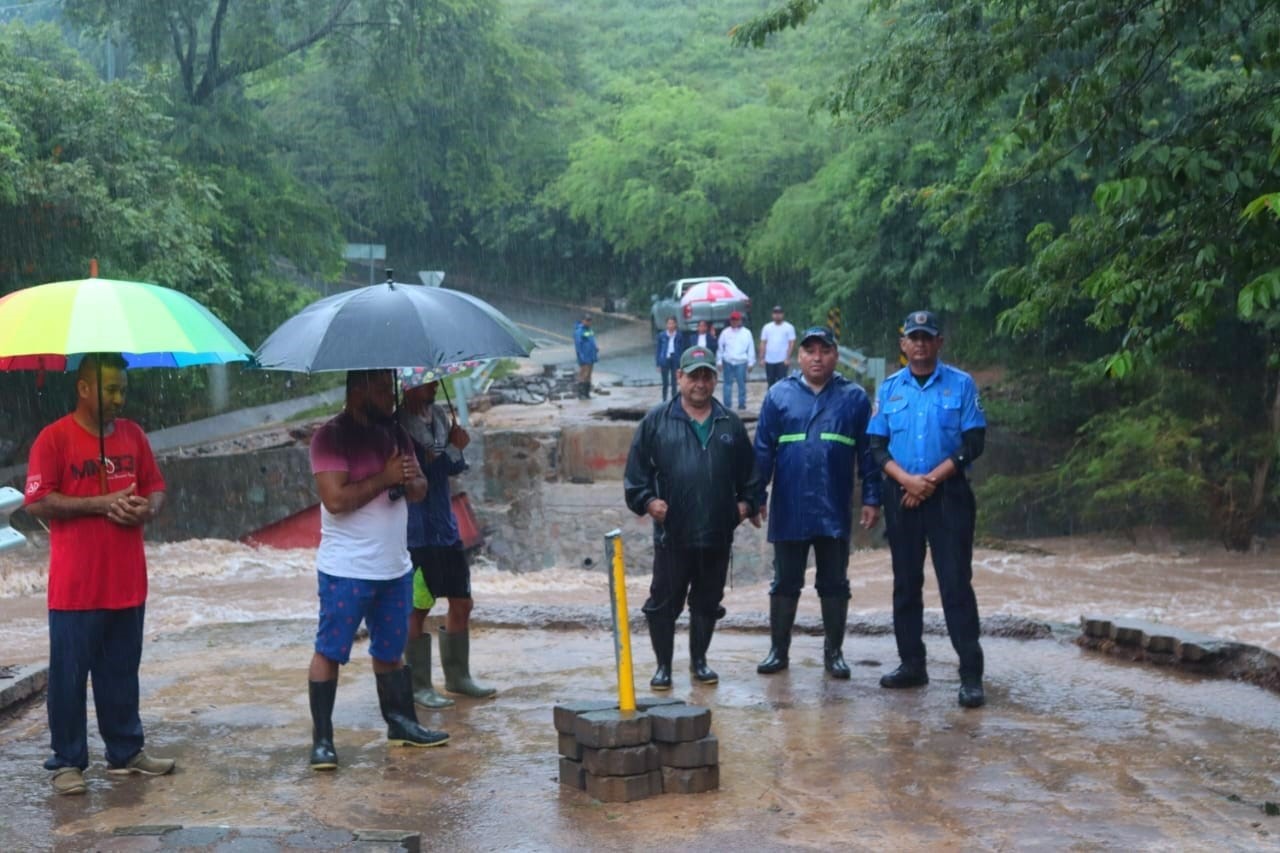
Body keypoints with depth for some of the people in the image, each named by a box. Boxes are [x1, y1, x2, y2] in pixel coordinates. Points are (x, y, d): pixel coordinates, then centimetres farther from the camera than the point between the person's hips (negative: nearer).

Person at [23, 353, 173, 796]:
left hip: (127, 581, 5)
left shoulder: (132, 434, 9)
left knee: (122, 672, 14)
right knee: (69, 674, 3)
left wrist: (147, 508, -7)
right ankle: (67, 762, 13)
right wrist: (101, 503, -18)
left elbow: (155, 486, 16)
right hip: (75, 588, -5)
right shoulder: (55, 437, -7)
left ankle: (126, 752, 25)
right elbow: (37, 501, -12)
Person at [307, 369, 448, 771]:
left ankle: (401, 723, 27)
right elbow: (335, 499, -22)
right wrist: (385, 478, -18)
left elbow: (420, 489, 12)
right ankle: (322, 738, 4)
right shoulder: (331, 436, -12)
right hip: (346, 571, -7)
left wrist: (410, 480, -10)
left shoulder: (394, 432, 11)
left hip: (395, 568, 7)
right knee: (329, 651, -1)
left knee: (390, 650, 17)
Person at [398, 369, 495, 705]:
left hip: (446, 527, 8)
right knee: (417, 610, 1)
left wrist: (456, 450, -7)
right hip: (416, 534, -7)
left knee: (461, 602, 13)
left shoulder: (439, 415, 9)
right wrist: (452, 450, -19)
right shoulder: (398, 424, -14)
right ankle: (418, 686, 12)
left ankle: (458, 676, 27)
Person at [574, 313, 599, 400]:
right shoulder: (579, 331, -13)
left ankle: (587, 393, 15)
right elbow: (578, 345, -16)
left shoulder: (590, 330, 13)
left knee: (588, 376, 10)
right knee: (583, 375, -6)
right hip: (584, 358, -8)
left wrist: (596, 352, 16)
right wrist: (581, 358, -19)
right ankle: (581, 394, -2)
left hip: (591, 357, 8)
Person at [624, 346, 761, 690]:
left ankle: (699, 660, 27)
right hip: (671, 534, -2)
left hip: (718, 534, 3)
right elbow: (636, 469, 2)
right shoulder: (656, 420, 2)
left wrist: (746, 502, 4)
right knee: (664, 603, 3)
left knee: (707, 602, 12)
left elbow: (749, 471, 16)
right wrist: (647, 501, -9)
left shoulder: (730, 423, 10)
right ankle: (663, 665, 15)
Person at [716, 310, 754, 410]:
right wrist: (719, 361, 5)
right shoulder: (725, 333, 6)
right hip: (728, 362, 1)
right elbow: (720, 348, 9)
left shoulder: (746, 333, 4)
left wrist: (750, 363, 3)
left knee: (742, 384, 0)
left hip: (741, 362, -1)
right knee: (728, 384, 3)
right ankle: (727, 404, 6)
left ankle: (742, 404, 7)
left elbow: (751, 349, 6)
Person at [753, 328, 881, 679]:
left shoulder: (854, 397, 3)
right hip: (789, 511, 0)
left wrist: (871, 499, 0)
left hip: (835, 511, 0)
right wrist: (756, 497, -1)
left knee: (834, 585, 9)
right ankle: (779, 650, 20)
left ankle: (834, 652, 19)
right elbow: (763, 450, 2)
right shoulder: (779, 395, 3)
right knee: (785, 583, 10)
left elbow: (868, 453, 3)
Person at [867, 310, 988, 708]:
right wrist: (907, 479, -12)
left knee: (956, 582, -7)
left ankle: (971, 675, -5)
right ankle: (911, 663, 20)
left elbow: (973, 442, -4)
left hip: (948, 494, -3)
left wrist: (932, 478, -12)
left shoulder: (961, 384, 1)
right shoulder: (889, 388, 9)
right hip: (901, 496, 4)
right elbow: (877, 446, 5)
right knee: (906, 582, 10)